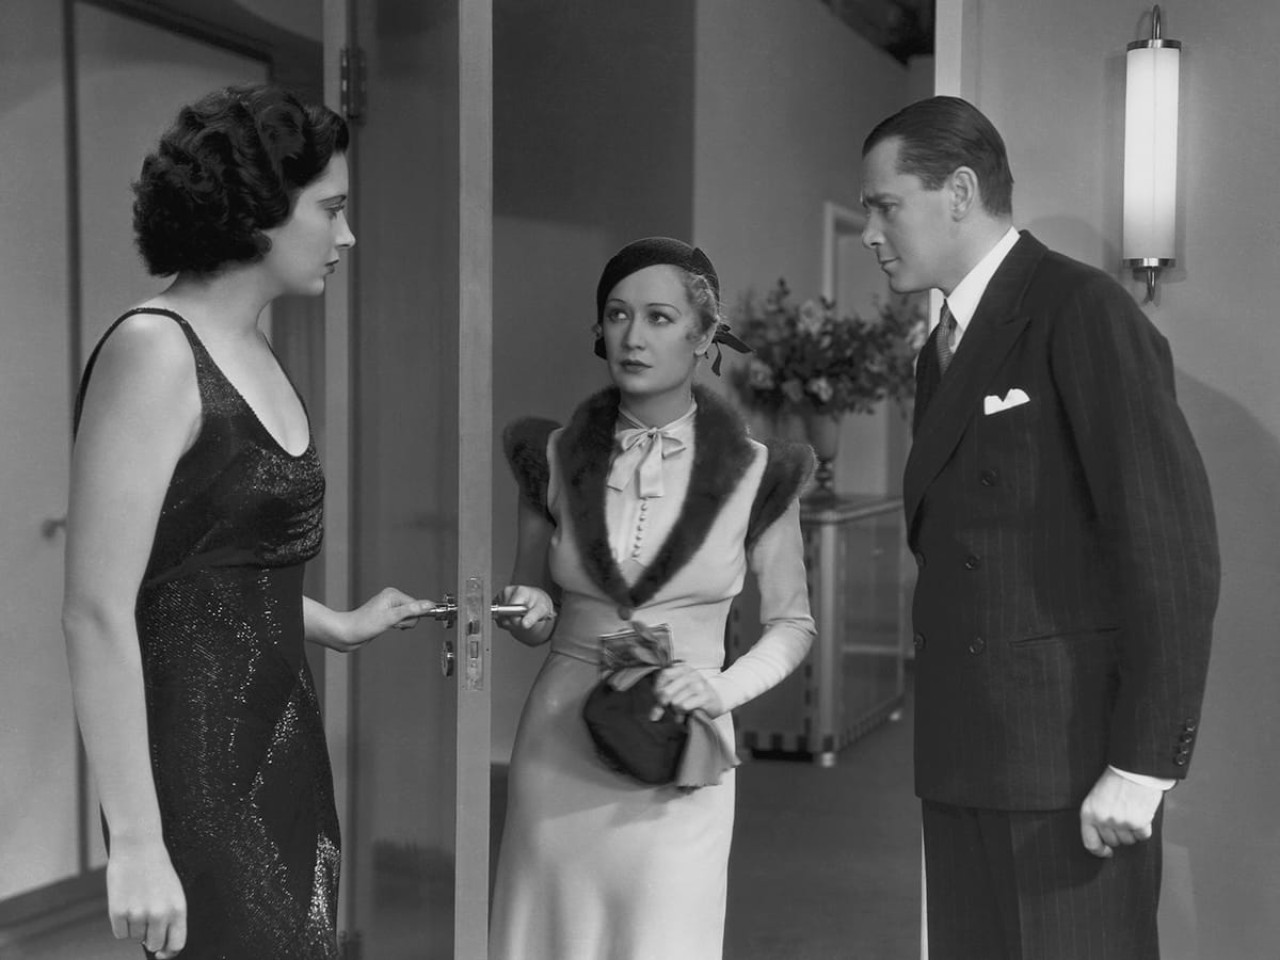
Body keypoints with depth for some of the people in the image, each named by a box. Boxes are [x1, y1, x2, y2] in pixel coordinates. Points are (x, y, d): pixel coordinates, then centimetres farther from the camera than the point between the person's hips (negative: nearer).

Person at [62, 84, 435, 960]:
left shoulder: (255, 355, 10)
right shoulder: (152, 350, -15)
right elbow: (98, 614, -19)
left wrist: (338, 627, 31)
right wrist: (135, 840, -20)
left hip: (283, 742, 8)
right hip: (196, 762, -8)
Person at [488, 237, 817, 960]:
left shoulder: (753, 474, -5)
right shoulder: (556, 458, 2)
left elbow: (792, 624, 6)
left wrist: (722, 689, -11)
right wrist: (530, 615, -8)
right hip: (559, 747, 2)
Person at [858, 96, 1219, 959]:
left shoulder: (1084, 313, -9)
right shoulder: (944, 348, 17)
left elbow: (1172, 542, -15)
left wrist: (1142, 763, -17)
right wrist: (943, 742, 8)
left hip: (1074, 760, -8)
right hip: (964, 761, 8)